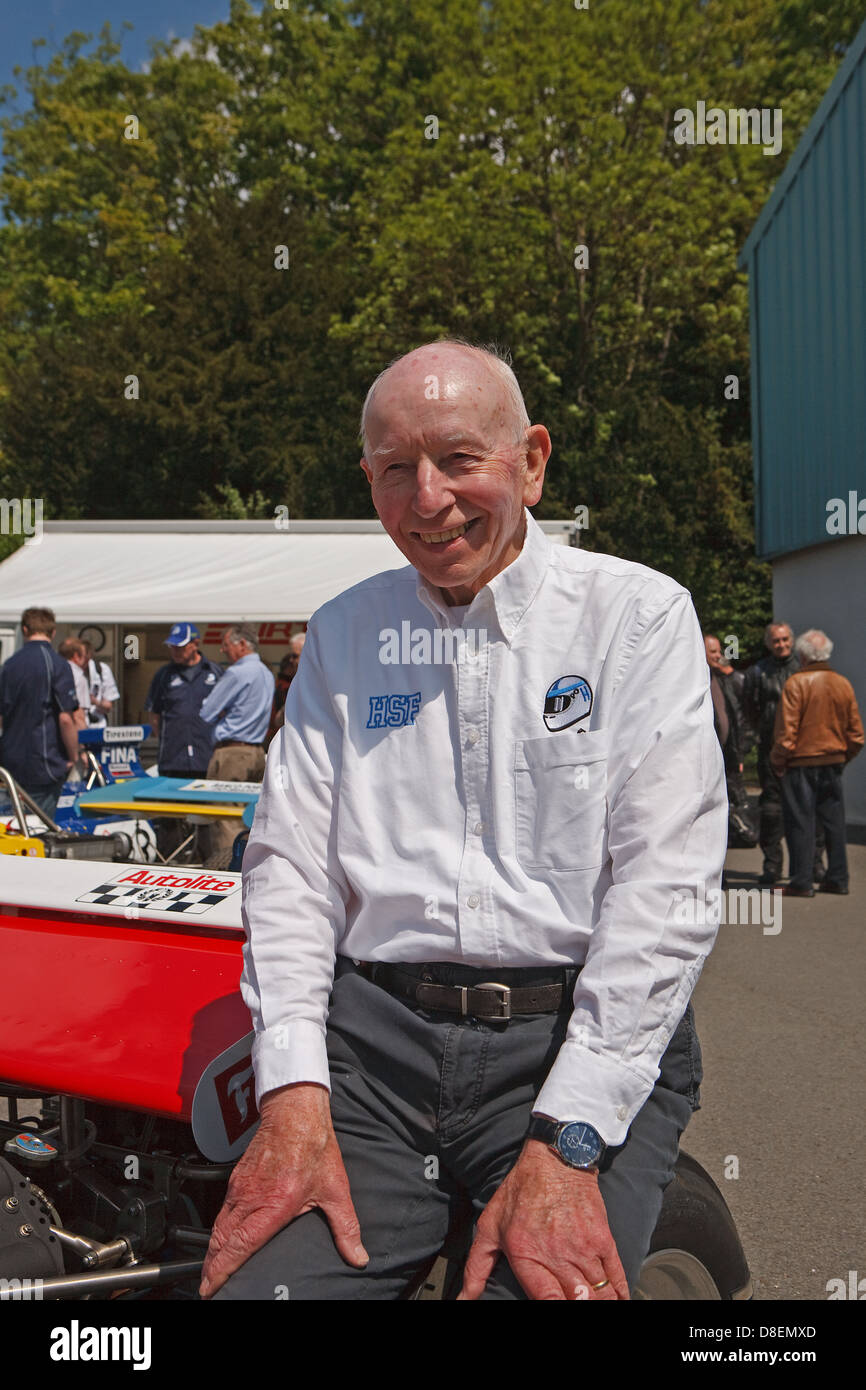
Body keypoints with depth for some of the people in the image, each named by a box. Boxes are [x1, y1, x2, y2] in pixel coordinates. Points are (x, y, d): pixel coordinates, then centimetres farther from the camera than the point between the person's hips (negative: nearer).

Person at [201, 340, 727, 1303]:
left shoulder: (639, 613, 0)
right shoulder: (342, 634, 12)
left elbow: (663, 887, -8)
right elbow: (288, 862, 7)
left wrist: (565, 1144, -16)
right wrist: (292, 1097, -6)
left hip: (586, 1040, -1)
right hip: (371, 1027, 2)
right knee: (254, 1284, -16)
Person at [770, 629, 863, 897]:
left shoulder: (796, 683, -12)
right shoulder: (843, 684, 5)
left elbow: (786, 729, -15)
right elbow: (856, 733, 9)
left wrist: (778, 761, -4)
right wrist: (843, 757, 19)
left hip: (800, 764, -5)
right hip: (833, 764, 5)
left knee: (800, 822, 0)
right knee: (834, 821, 13)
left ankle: (802, 882, 1)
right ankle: (837, 879, 19)